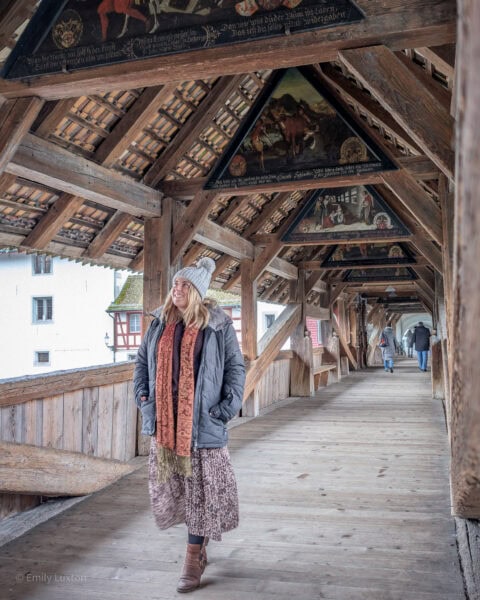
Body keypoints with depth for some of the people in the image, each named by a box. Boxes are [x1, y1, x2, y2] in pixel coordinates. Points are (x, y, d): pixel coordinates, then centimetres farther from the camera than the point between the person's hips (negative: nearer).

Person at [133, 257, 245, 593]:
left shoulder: (218, 326, -6)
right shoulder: (161, 323, 7)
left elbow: (236, 367, -3)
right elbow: (142, 361, 16)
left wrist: (227, 408, -10)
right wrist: (143, 396, 6)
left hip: (201, 421, -5)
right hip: (165, 420, 5)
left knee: (201, 487, 2)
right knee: (173, 485, 14)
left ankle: (194, 558, 15)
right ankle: (199, 542, 38)